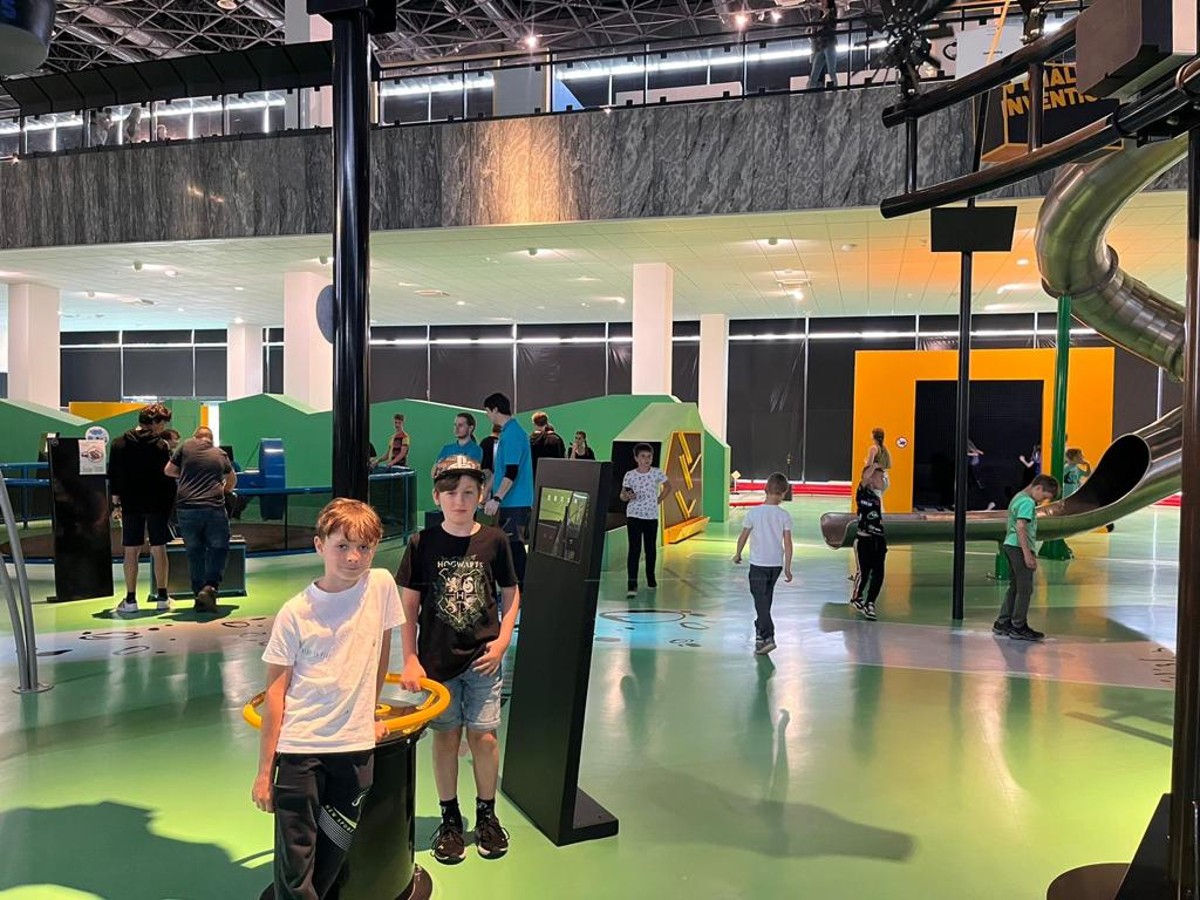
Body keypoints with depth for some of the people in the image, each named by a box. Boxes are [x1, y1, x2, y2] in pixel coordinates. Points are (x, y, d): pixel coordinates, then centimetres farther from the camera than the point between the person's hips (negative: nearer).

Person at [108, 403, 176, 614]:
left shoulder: (119, 444, 2)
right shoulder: (160, 446, -7)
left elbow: (113, 476, 5)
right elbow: (168, 477, -6)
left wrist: (116, 503, 12)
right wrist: (171, 503, 3)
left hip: (131, 505, 2)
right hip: (157, 505, -2)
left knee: (131, 551, 5)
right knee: (159, 550, 4)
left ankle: (130, 600, 5)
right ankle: (162, 597, 7)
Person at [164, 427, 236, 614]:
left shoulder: (186, 446, 9)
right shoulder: (220, 454, 13)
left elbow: (169, 471, 15)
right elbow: (232, 480, 27)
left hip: (186, 508, 1)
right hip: (214, 508, -1)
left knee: (194, 553, 10)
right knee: (219, 549, 10)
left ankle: (199, 597, 12)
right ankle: (210, 587, -9)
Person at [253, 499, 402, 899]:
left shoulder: (381, 585, -4)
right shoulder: (295, 613, -10)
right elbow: (275, 690, -6)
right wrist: (265, 770, -5)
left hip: (356, 745, 3)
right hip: (299, 746, -2)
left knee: (334, 851, 15)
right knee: (295, 857, 2)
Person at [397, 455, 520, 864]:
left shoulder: (494, 541, -3)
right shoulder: (422, 544, -5)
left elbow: (512, 595, 6)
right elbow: (408, 606, -1)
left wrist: (501, 642, -4)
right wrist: (410, 659, -6)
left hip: (483, 658, 0)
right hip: (437, 658, 0)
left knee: (484, 737, 4)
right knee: (446, 737, 9)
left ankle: (486, 814, 24)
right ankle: (450, 818, 25)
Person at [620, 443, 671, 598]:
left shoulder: (657, 473, -3)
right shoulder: (629, 475, -6)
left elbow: (668, 487, 14)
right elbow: (622, 495, 0)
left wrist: (659, 500, 6)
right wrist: (627, 496, -22)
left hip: (651, 516, 2)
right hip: (634, 515, -2)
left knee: (651, 548, 12)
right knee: (634, 549, -9)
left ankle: (651, 577, 32)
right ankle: (632, 584, -12)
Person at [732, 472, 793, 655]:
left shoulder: (754, 512, -9)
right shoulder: (784, 515, -5)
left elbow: (743, 536, -2)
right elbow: (787, 543, -5)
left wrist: (738, 554, 15)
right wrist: (787, 567, 2)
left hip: (758, 563, -3)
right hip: (776, 564, 3)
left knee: (760, 598, -4)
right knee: (766, 597, 21)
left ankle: (767, 636, -16)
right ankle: (760, 630, 34)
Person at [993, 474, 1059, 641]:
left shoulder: (1019, 497, 18)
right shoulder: (1028, 502, -14)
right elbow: (1021, 527, -22)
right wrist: (1028, 554, -23)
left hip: (1010, 546, 10)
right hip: (1020, 548, -10)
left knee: (1015, 587, 14)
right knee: (1025, 589, -3)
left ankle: (1002, 623, 17)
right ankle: (1019, 628, 2)